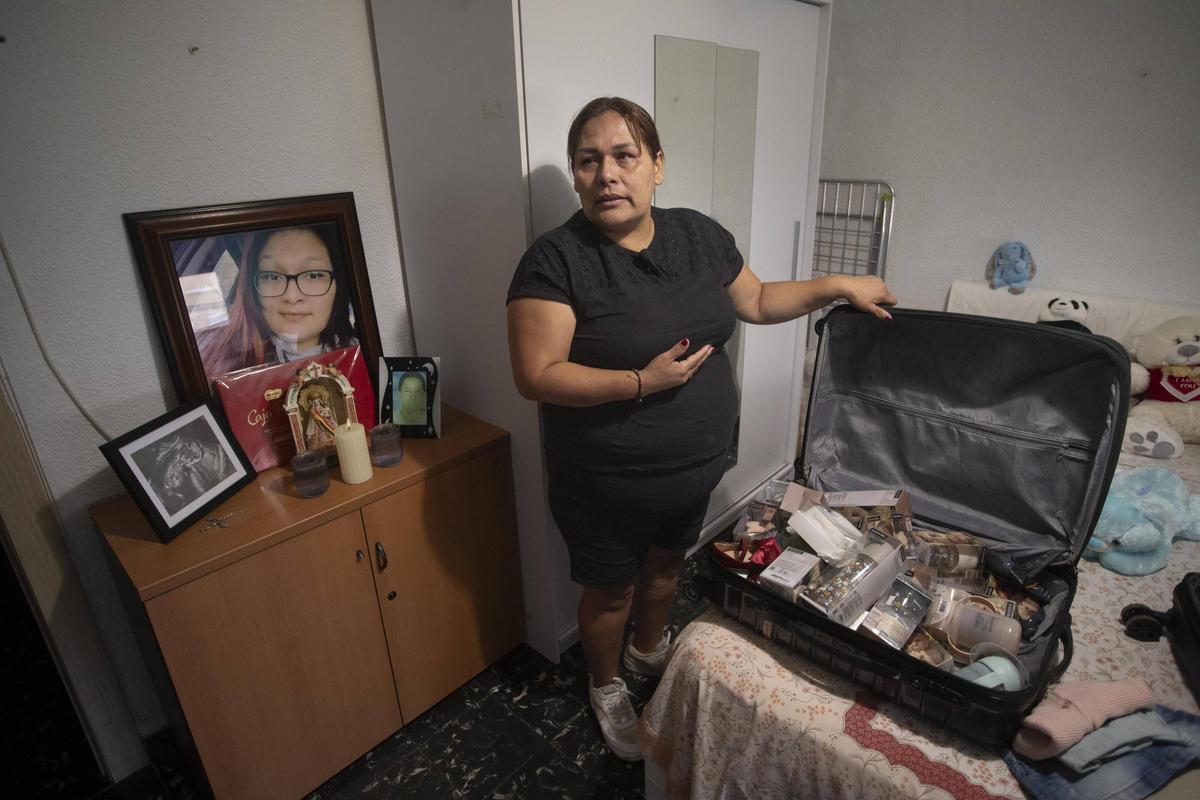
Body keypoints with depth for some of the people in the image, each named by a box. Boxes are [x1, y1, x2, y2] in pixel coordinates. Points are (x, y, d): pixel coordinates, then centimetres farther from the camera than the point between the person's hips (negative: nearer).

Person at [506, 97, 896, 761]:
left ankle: (649, 648, 57)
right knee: (611, 588, 17)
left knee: (665, 563, 27)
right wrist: (642, 381, -29)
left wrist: (838, 286, 4)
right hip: (608, 486, -5)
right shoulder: (556, 260, -20)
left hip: (697, 465, 6)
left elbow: (757, 301, 12)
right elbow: (536, 376, -23)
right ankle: (606, 686, 47)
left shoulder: (699, 235, -2)